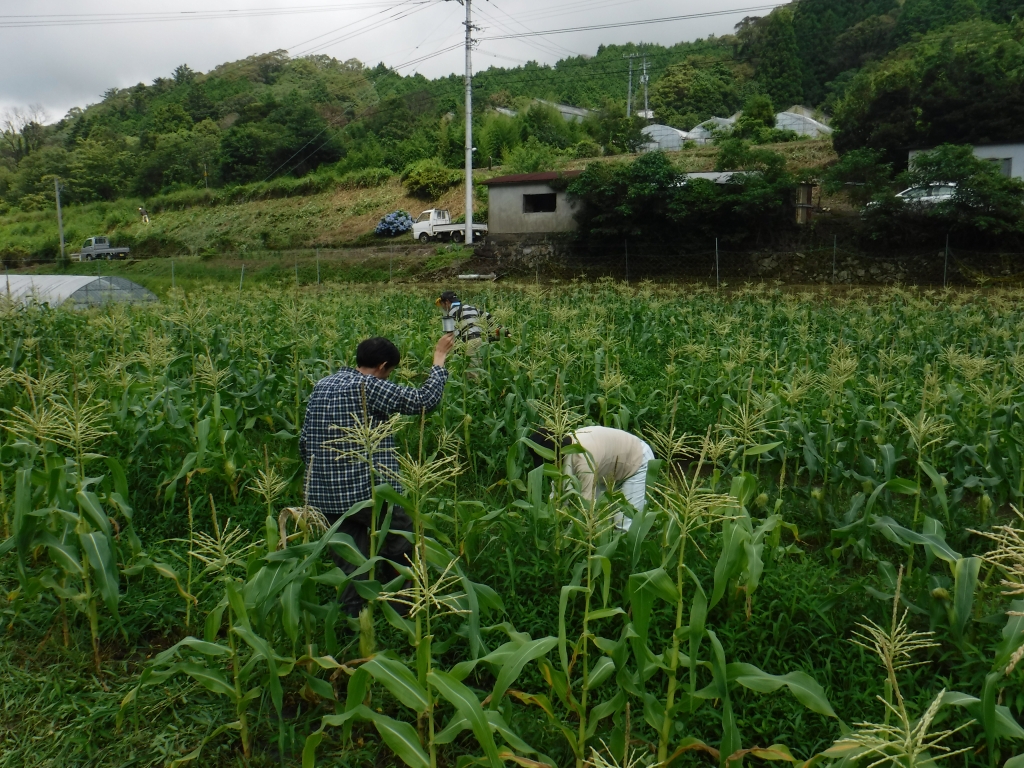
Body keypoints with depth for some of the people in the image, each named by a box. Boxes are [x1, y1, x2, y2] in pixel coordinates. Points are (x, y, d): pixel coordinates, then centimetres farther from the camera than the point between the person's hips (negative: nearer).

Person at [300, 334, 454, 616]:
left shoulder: (321, 386, 10)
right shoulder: (369, 387, -13)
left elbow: (304, 440, 13)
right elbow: (424, 400, -12)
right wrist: (439, 359, 0)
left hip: (324, 495, 7)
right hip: (369, 491, -7)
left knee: (349, 565, 15)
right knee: (400, 550, 13)